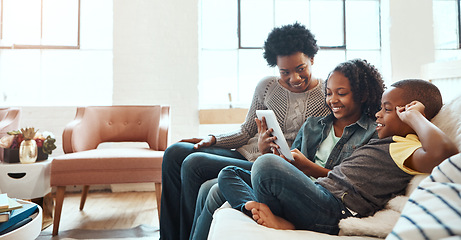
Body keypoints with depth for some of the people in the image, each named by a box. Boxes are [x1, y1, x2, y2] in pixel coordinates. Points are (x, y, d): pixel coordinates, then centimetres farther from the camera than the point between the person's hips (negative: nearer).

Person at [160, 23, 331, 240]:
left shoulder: (329, 97, -4)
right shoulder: (267, 87, 7)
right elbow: (246, 132, 13)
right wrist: (212, 139, -2)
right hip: (244, 154, 6)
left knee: (194, 164, -22)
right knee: (175, 153, -6)